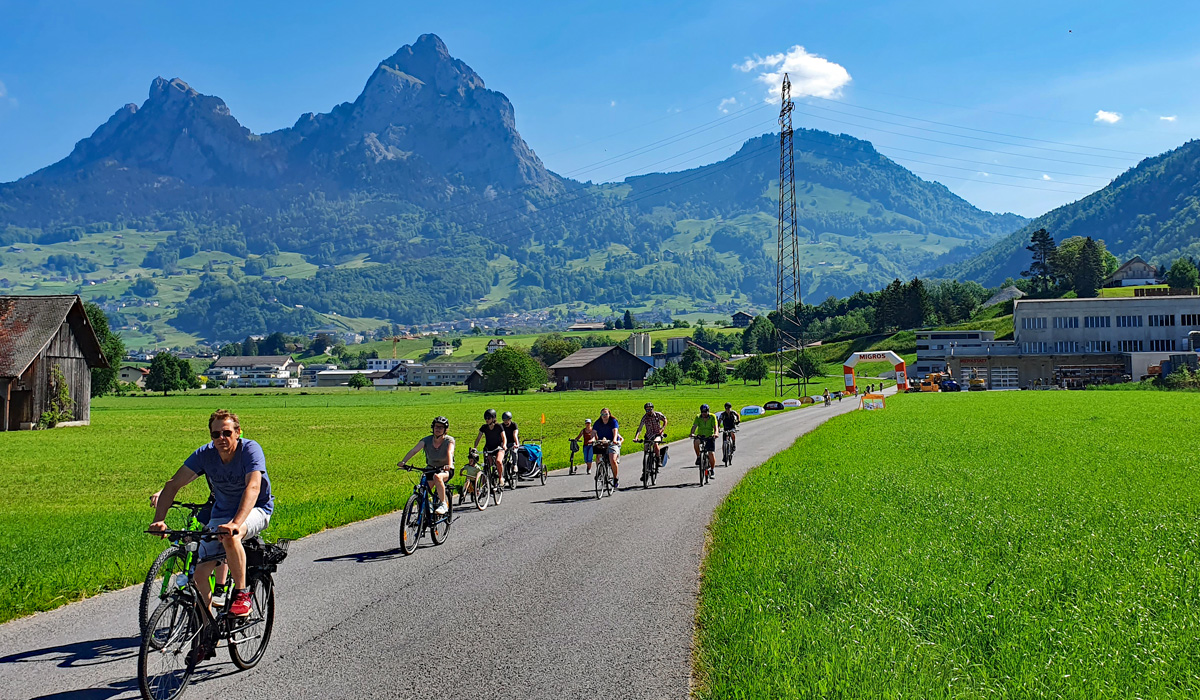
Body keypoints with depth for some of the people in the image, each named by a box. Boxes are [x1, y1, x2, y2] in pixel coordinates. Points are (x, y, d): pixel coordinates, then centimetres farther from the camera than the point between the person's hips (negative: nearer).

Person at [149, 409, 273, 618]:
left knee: (230, 536, -37)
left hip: (255, 509, -4)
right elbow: (173, 484, -17)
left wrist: (235, 523, -53)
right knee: (200, 573, -8)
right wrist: (159, 520, -32)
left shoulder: (250, 449, -24)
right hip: (221, 512, 5)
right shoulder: (205, 454, -13)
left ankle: (242, 594, -20)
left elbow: (253, 487, -38)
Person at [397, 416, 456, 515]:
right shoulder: (427, 440, -9)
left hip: (445, 470, -4)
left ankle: (443, 504, -24)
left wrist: (449, 465, -54)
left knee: (437, 477, -37)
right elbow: (414, 450, -23)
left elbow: (449, 452, -33)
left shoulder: (449, 440, -14)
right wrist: (403, 461, -40)